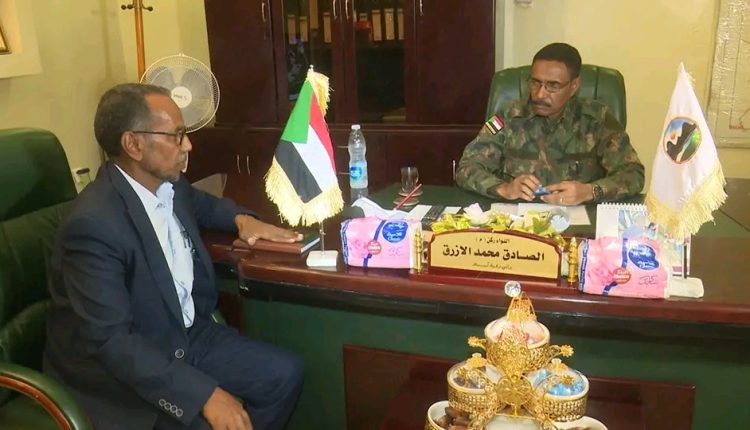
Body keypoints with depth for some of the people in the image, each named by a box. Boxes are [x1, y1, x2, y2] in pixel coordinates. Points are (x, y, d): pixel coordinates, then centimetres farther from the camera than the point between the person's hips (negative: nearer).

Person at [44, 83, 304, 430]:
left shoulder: (167, 184, -2)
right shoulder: (94, 224, -27)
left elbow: (200, 204, 24)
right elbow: (111, 339, -30)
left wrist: (241, 218, 3)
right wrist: (205, 394, -33)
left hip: (186, 337, 8)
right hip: (120, 371, -7)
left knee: (285, 373, -2)